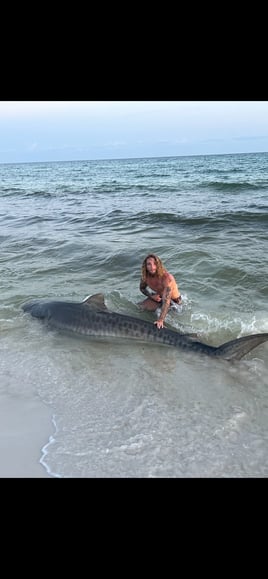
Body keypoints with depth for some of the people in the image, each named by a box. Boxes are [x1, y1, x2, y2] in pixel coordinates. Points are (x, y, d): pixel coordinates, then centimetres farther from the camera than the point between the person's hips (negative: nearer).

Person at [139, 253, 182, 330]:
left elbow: (166, 300, -45)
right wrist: (151, 296, -19)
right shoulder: (145, 276, -21)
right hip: (158, 296, 3)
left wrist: (160, 320, -53)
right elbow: (142, 288, 2)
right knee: (142, 306, -14)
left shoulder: (166, 277, -38)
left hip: (172, 298, -3)